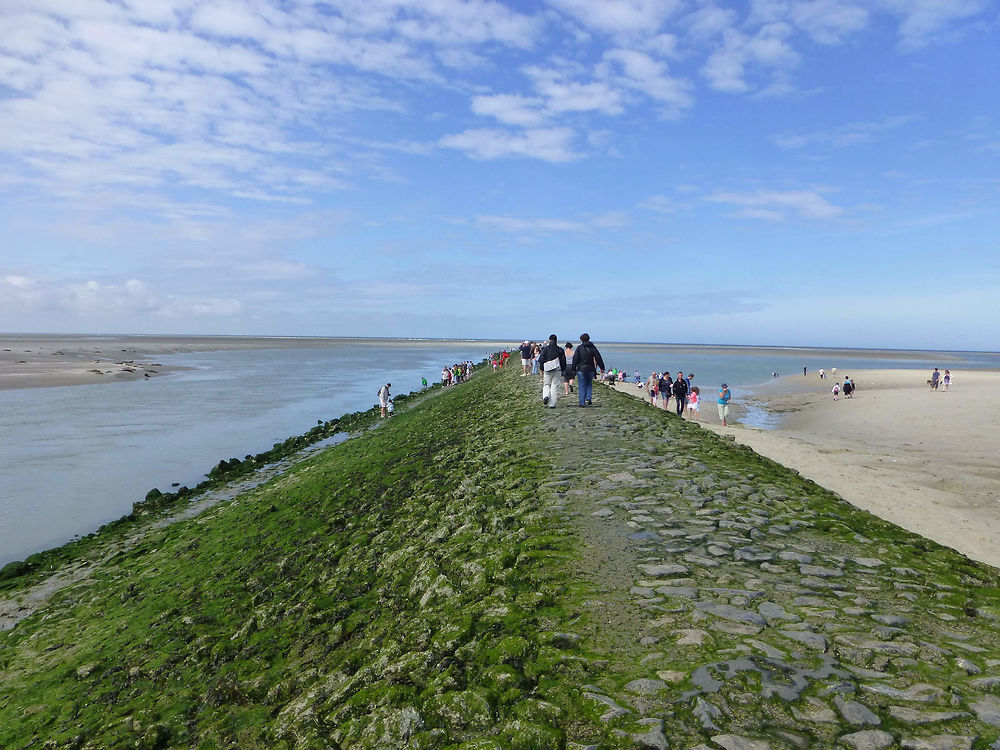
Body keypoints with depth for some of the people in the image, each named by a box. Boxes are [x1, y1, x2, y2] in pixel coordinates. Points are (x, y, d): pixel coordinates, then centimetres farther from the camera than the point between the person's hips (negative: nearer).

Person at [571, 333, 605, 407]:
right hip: (590, 369, 3)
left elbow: (575, 359, -6)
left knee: (582, 386, 2)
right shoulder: (593, 348, 3)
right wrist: (602, 367, 9)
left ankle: (582, 403, 0)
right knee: (589, 385, 20)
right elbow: (598, 358, 4)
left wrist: (573, 368, 0)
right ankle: (589, 398, 1)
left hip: (581, 369, -3)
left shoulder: (579, 348, -5)